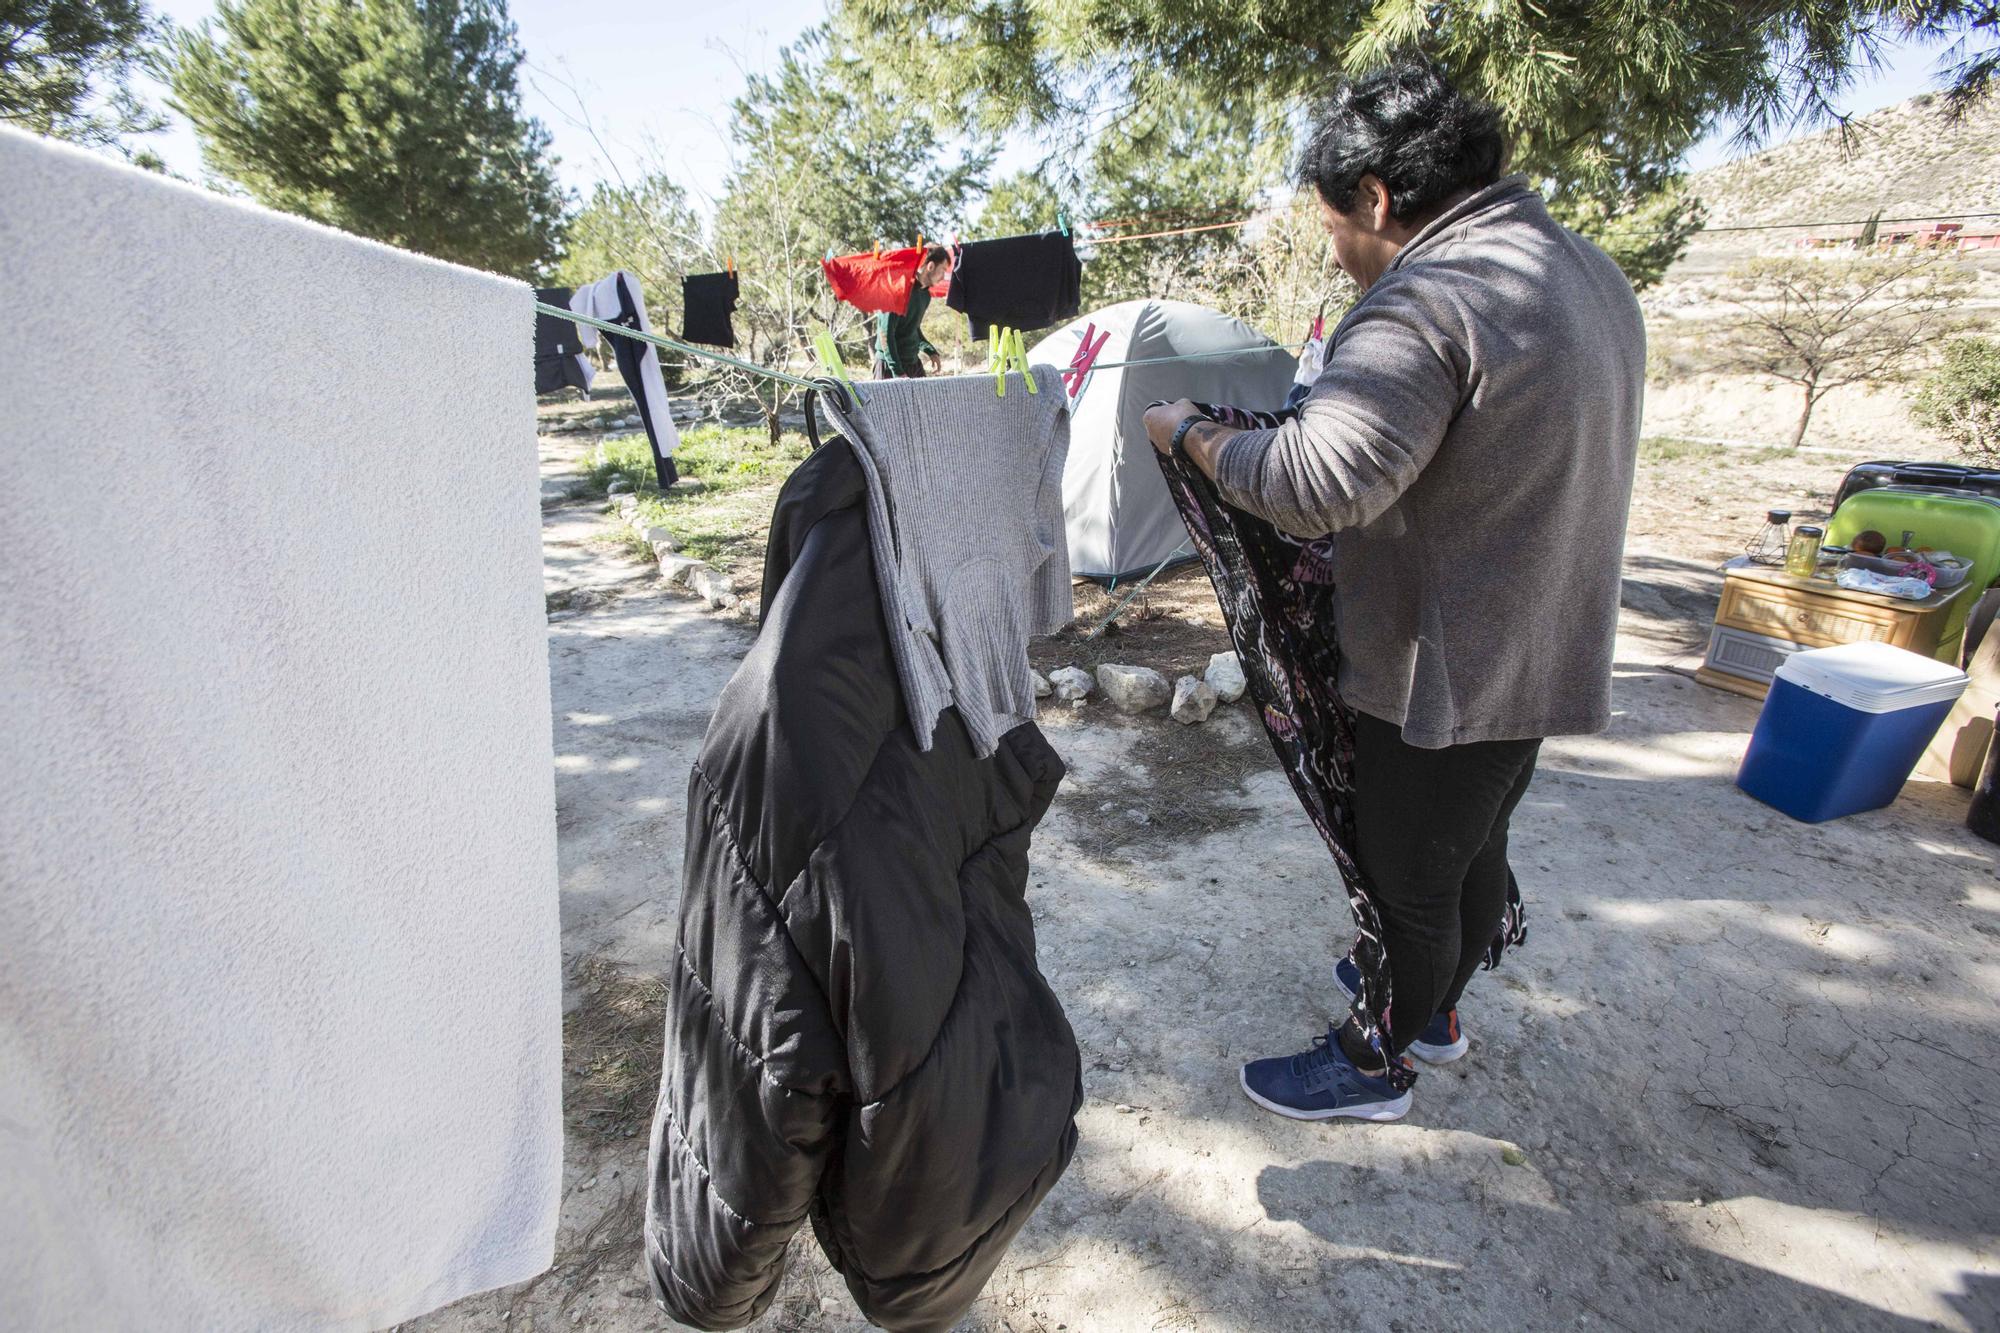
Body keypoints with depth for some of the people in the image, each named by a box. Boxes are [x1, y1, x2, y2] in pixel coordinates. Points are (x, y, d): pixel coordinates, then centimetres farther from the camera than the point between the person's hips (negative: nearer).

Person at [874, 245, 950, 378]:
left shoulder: (925, 295, 14)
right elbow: (885, 333, -18)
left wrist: (931, 352, 11)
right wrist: (898, 372, -22)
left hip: (914, 364, 8)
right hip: (890, 366, -8)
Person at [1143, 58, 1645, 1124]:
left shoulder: (1426, 302, -25)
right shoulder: (1591, 273, 8)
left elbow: (1315, 485, -36)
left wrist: (1191, 433, -19)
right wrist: (1349, 381, 17)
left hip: (1441, 674, -10)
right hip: (1540, 655, 10)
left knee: (1407, 881, 9)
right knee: (1474, 848, 25)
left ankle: (1373, 1066, 32)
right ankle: (1433, 1005, 48)